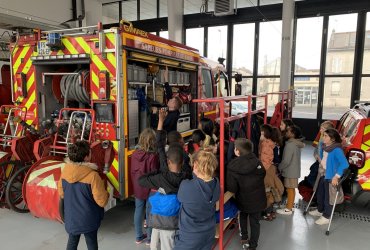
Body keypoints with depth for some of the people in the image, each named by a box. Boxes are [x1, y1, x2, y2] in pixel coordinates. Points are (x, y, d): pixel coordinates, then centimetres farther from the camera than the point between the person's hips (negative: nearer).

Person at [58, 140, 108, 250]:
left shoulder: (65, 171, -10)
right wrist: (105, 193, 0)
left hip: (70, 218, 5)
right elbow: (102, 201, -20)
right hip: (88, 219, -4)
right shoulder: (92, 175, -27)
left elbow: (61, 194, 6)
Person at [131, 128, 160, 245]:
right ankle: (150, 238, 25)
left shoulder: (135, 154, -5)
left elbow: (132, 172, 4)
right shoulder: (153, 156, -24)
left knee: (138, 211, 17)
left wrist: (135, 184, 16)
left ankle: (139, 236, 32)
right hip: (150, 188, -5)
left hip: (138, 188, 5)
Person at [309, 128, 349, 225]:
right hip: (323, 175, 8)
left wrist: (336, 176, -30)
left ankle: (326, 217, 20)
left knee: (328, 197, 5)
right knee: (320, 194, 22)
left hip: (330, 177, -8)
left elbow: (344, 164, -30)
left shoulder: (337, 150, -23)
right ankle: (319, 210, 42)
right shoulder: (324, 147, 1)